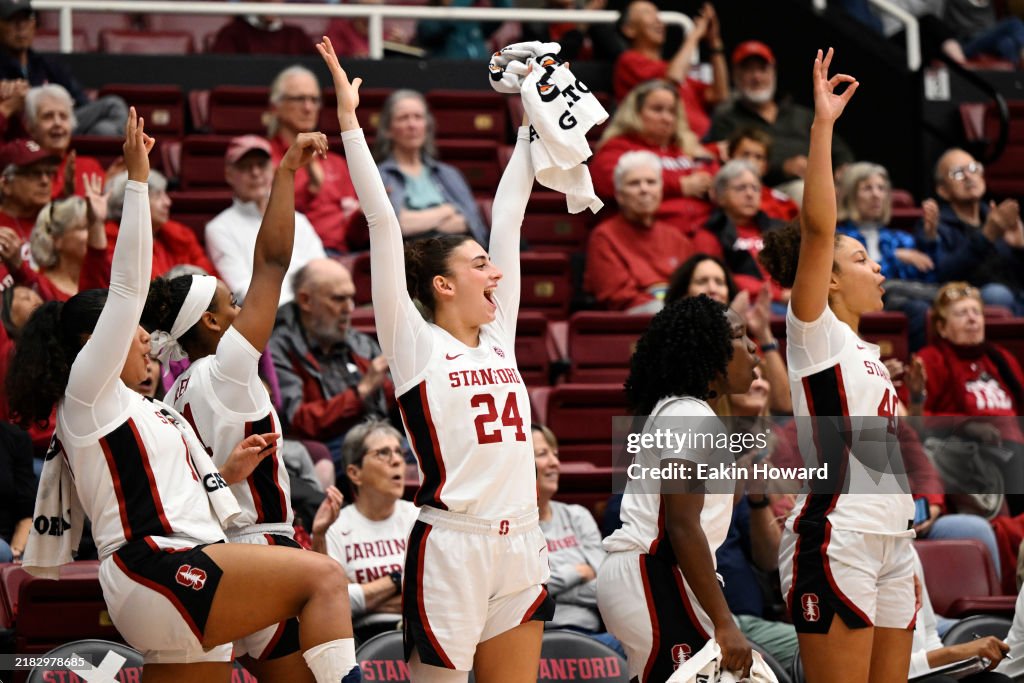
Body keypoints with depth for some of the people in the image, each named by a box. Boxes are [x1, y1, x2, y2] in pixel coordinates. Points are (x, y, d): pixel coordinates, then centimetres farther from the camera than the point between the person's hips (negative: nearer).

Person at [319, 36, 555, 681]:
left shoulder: (498, 337, 13)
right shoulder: (415, 344, -2)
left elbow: (508, 218, 17)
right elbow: (384, 222, -7)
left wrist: (533, 124, 21)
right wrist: (349, 120, -10)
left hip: (521, 549, 6)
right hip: (451, 549, -6)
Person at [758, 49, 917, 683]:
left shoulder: (864, 351, 20)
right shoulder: (814, 333, -3)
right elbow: (817, 228, -18)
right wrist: (822, 125, -22)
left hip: (889, 539, 9)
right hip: (837, 540, -9)